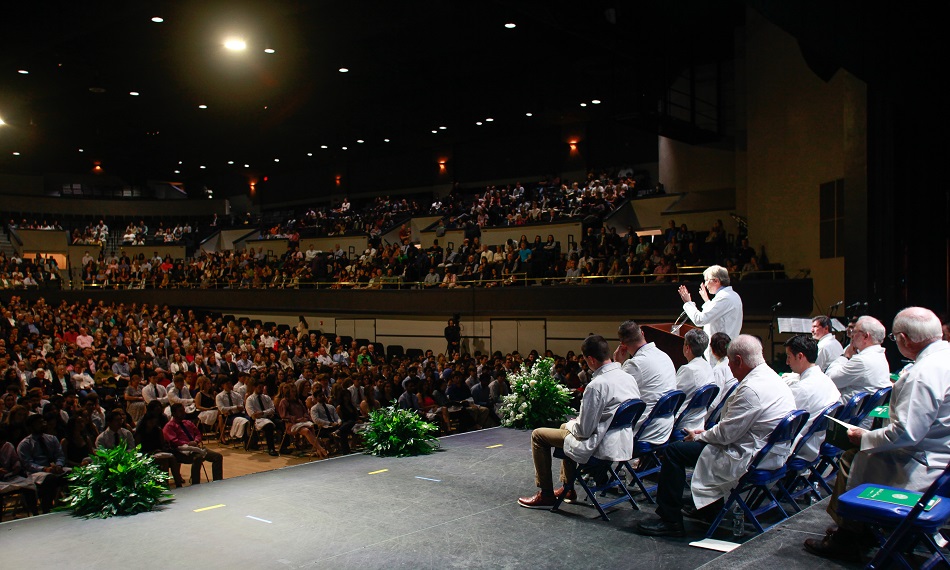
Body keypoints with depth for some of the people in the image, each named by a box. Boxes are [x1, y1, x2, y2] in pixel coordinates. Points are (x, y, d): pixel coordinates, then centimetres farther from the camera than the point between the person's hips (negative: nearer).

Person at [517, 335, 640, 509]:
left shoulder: (597, 385, -25)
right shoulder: (628, 378, 1)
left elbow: (584, 430, -20)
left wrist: (571, 424, 3)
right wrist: (577, 421, 15)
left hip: (600, 448, -9)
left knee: (538, 435, 5)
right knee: (566, 427, 32)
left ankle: (546, 494, 14)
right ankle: (568, 488, 38)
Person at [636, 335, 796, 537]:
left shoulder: (751, 389, -24)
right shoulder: (773, 378, 8)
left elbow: (726, 434, -20)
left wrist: (699, 436, -2)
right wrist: (706, 433, 10)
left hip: (750, 458, -11)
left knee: (675, 450, -8)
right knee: (705, 441, 29)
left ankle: (670, 520, 0)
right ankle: (711, 508, 36)